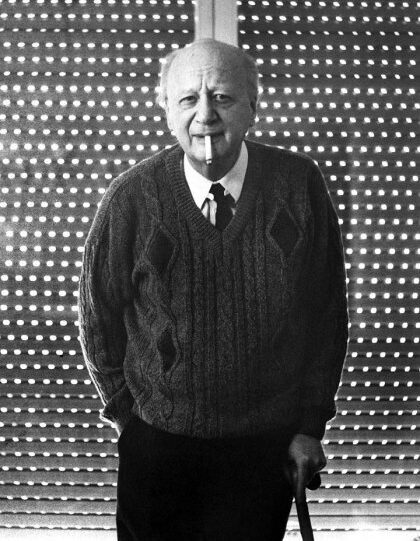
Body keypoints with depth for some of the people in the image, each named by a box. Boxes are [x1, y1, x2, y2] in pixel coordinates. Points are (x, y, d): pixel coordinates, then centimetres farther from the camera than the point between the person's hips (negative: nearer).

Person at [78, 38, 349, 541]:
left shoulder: (299, 185, -11)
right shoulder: (131, 197, -13)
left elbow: (328, 308, -3)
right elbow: (98, 312, 0)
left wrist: (311, 424, -1)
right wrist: (122, 409, 7)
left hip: (269, 443, 1)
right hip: (156, 440, 0)